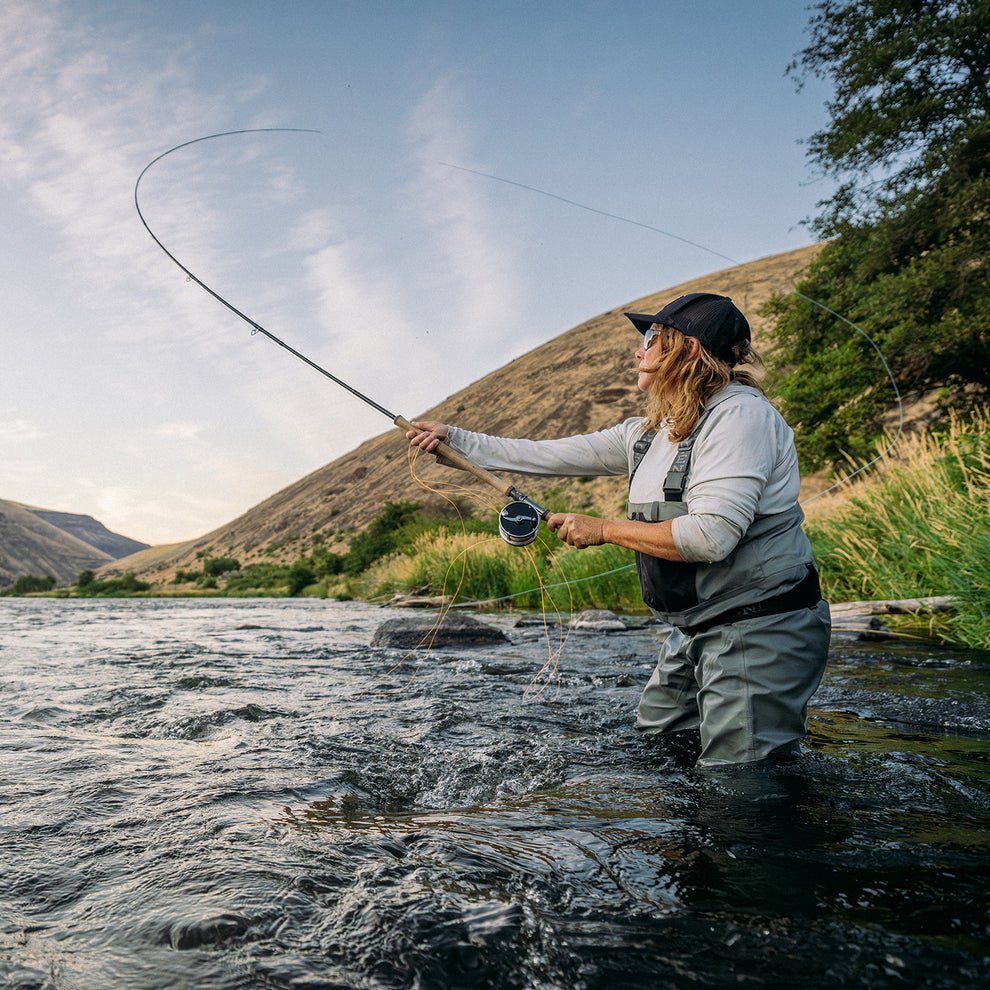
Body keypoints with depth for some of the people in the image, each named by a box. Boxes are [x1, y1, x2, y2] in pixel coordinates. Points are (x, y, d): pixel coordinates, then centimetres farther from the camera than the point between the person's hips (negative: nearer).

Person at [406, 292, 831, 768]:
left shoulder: (739, 413, -17)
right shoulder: (647, 433, 10)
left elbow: (710, 536, -28)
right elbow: (550, 456, 14)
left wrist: (604, 529, -16)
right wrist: (454, 438, 14)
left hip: (760, 629, -9)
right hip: (695, 631, 9)